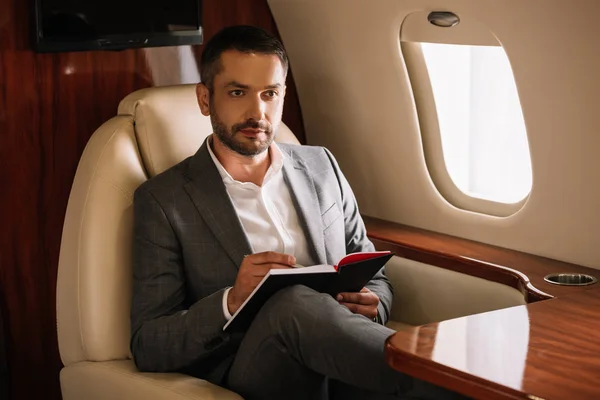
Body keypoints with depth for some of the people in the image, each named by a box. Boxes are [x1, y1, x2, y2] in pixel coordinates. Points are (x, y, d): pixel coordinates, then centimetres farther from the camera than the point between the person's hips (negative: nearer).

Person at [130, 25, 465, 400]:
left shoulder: (321, 167, 18)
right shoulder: (163, 200, 4)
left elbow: (374, 278, 23)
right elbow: (147, 348, 0)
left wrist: (370, 305, -2)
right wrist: (231, 302, -18)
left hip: (342, 365, 2)